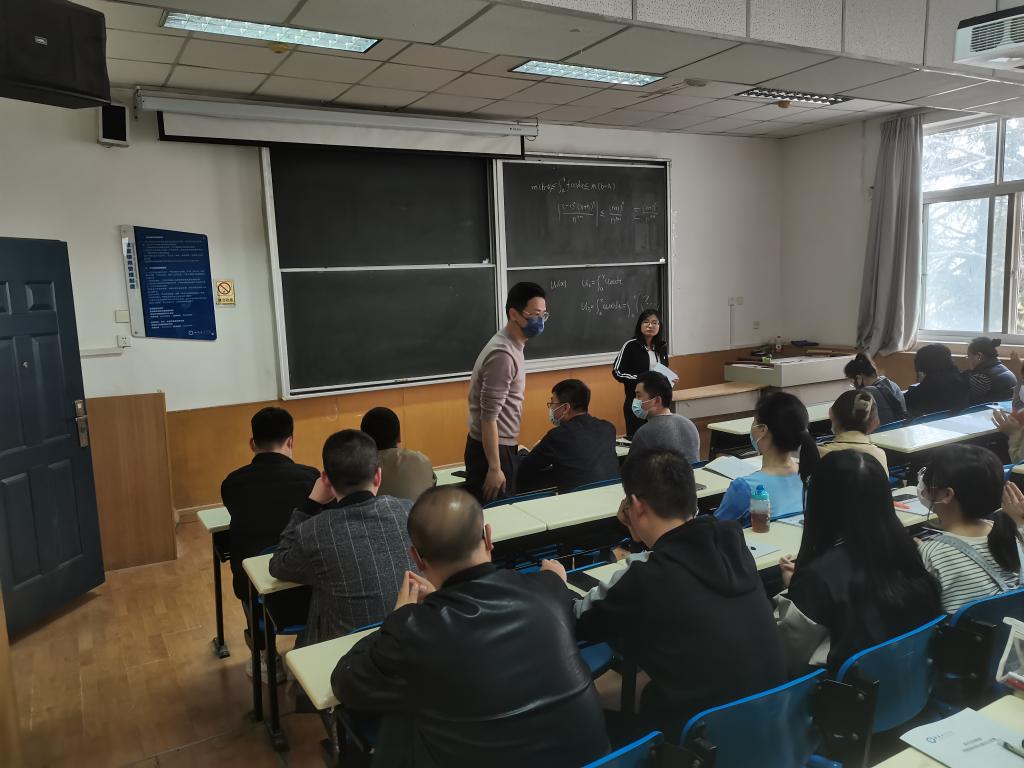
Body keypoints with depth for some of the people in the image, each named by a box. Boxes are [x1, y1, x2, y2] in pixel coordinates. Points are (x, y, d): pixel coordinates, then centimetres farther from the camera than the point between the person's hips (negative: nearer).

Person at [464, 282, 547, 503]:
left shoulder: (511, 346, 9)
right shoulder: (503, 355, -22)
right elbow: (488, 417, -24)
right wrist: (494, 468, -23)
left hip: (502, 446, 10)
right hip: (492, 449, -10)